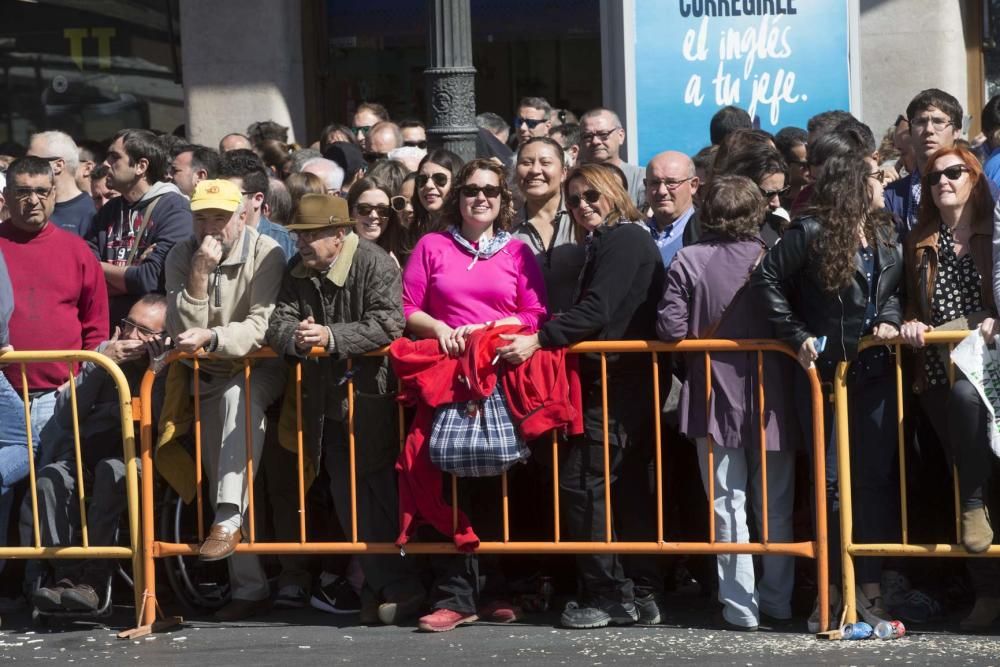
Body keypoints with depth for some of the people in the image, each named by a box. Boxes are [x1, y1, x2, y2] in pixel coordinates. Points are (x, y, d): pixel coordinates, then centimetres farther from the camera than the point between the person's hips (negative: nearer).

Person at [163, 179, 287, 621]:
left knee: (240, 397, -38)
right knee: (219, 479, -3)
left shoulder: (265, 254, -13)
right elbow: (182, 334, -11)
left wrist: (210, 337, -35)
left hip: (257, 370, -4)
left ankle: (228, 519, -39)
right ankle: (248, 587, 2)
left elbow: (261, 327, -21)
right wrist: (199, 276, -23)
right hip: (208, 378, 4)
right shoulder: (181, 257, -3)